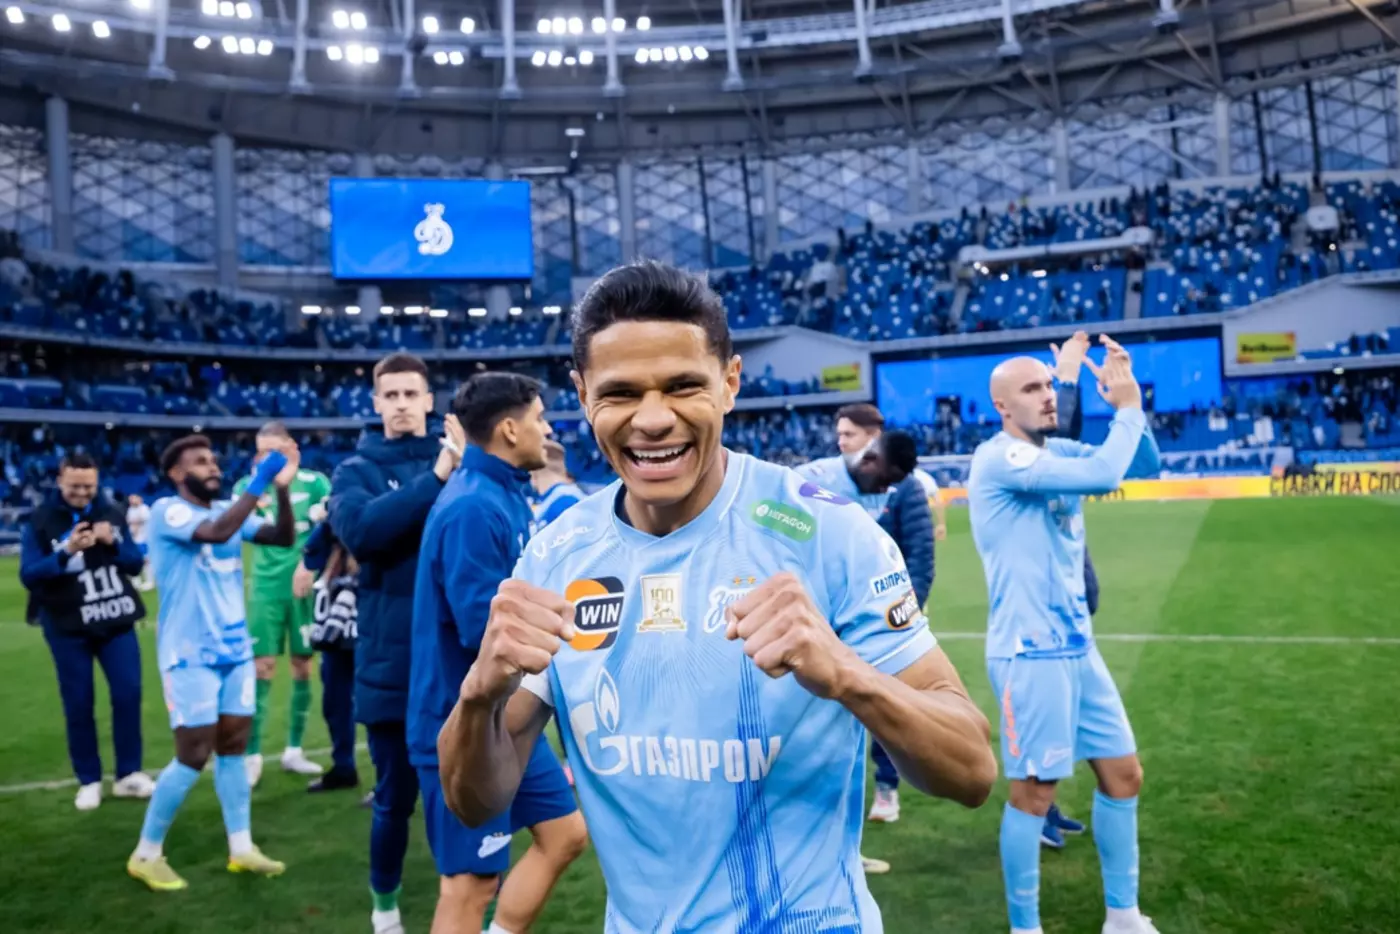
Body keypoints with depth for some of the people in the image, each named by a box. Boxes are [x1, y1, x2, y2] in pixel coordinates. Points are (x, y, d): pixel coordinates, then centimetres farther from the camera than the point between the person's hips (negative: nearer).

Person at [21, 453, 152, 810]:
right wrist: (66, 552, -29)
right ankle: (89, 781, 18)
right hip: (68, 628, -2)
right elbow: (28, 575, -14)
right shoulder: (40, 521, -6)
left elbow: (135, 563, 3)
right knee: (78, 704, 4)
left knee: (128, 694, 1)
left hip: (116, 622, 2)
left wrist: (113, 544, -16)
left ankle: (129, 775, 14)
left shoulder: (112, 512, 2)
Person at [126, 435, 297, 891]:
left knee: (233, 746, 10)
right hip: (191, 655, -6)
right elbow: (217, 532, -31)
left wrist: (282, 490, -13)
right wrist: (258, 483, -27)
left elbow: (283, 538, 0)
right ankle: (146, 854, 15)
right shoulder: (166, 511, -12)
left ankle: (241, 849, 18)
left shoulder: (228, 509, 8)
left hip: (235, 649, 6)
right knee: (193, 755, -3)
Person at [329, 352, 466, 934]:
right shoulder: (356, 469, 1)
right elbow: (360, 530, -20)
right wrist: (434, 480, -25)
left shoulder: (456, 458, 5)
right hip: (392, 660, -1)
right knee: (396, 795, 12)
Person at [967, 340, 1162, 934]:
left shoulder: (1058, 451, 10)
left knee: (1124, 775, 14)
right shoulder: (998, 458, -16)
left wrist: (1129, 401, -3)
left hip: (1078, 648, 9)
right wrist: (1128, 407, -11)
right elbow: (1103, 474, -26)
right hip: (1031, 655, -8)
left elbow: (1144, 465, 12)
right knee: (1033, 795, 1)